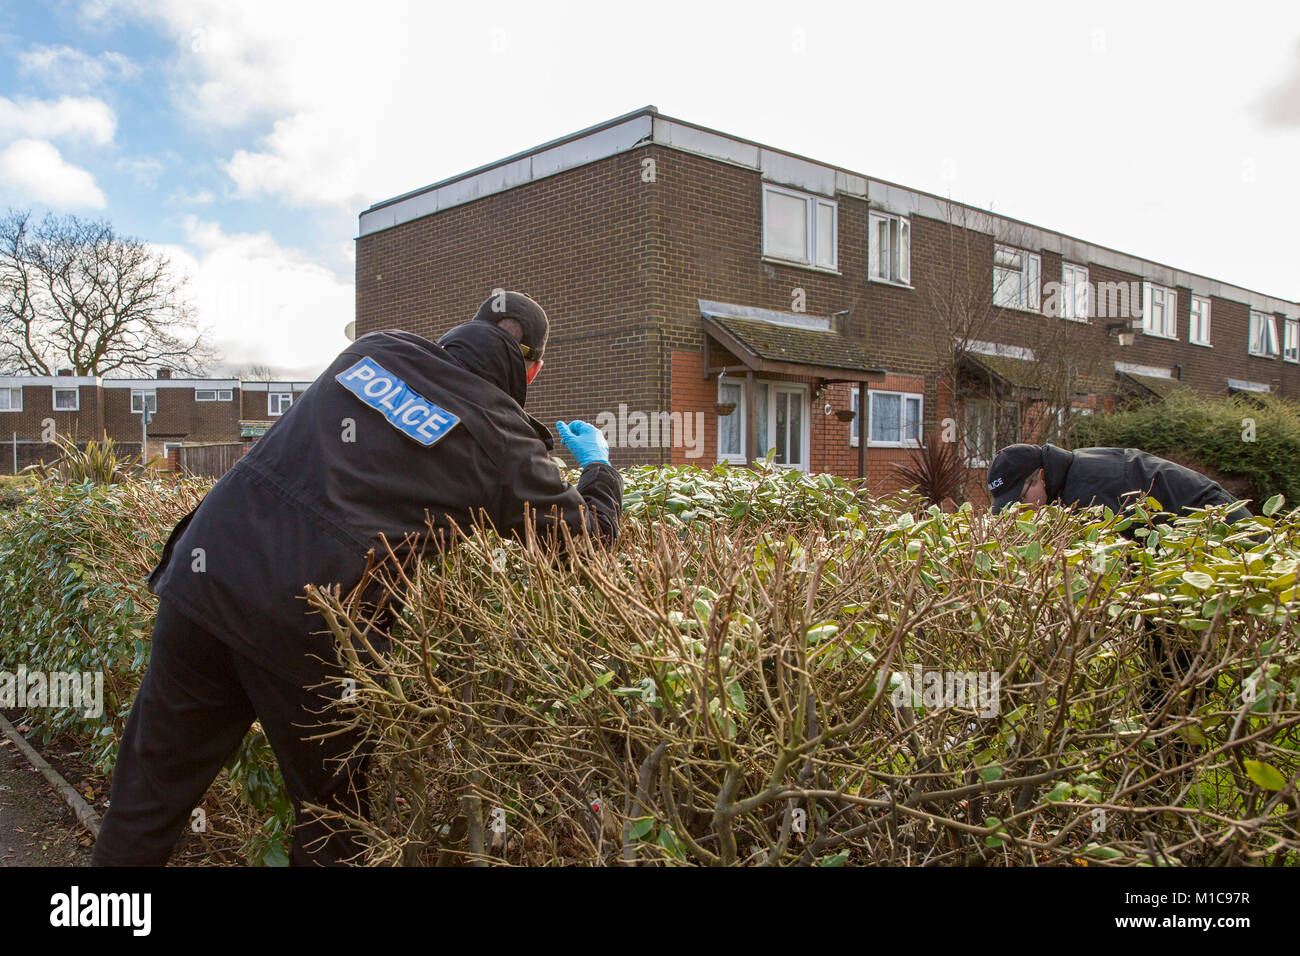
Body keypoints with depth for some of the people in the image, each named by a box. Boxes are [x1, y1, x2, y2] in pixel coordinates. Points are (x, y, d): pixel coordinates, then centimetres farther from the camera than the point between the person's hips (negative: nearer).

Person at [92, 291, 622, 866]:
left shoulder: (375, 347, 14)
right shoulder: (503, 439, 1)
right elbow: (589, 536, 9)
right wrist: (599, 466, 29)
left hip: (204, 566, 5)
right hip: (303, 621, -4)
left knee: (148, 795, 19)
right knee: (333, 824, 19)